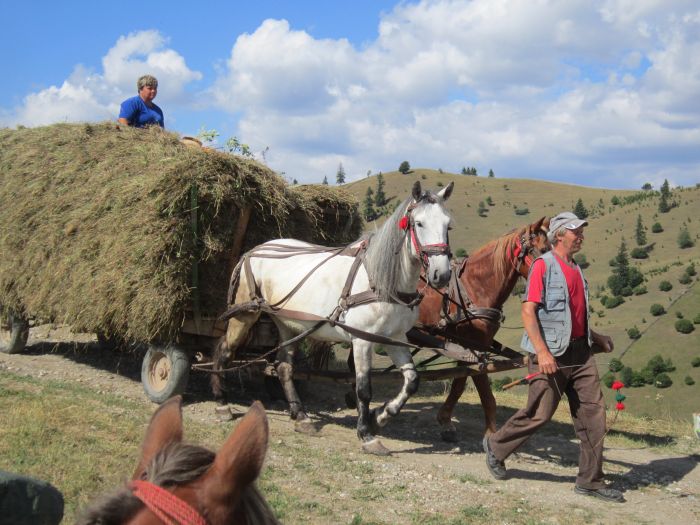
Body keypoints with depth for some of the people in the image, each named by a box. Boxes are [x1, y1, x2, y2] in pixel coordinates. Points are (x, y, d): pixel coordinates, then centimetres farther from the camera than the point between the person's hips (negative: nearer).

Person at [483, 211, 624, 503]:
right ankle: (496, 446, 22)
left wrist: (597, 337, 22)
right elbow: (528, 311, -16)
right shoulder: (544, 265, -8)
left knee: (593, 412, 4)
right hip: (552, 354, -8)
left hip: (581, 352, 8)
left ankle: (590, 480, 11)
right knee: (540, 412, -3)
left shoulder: (576, 270, 16)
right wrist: (542, 352, -24)